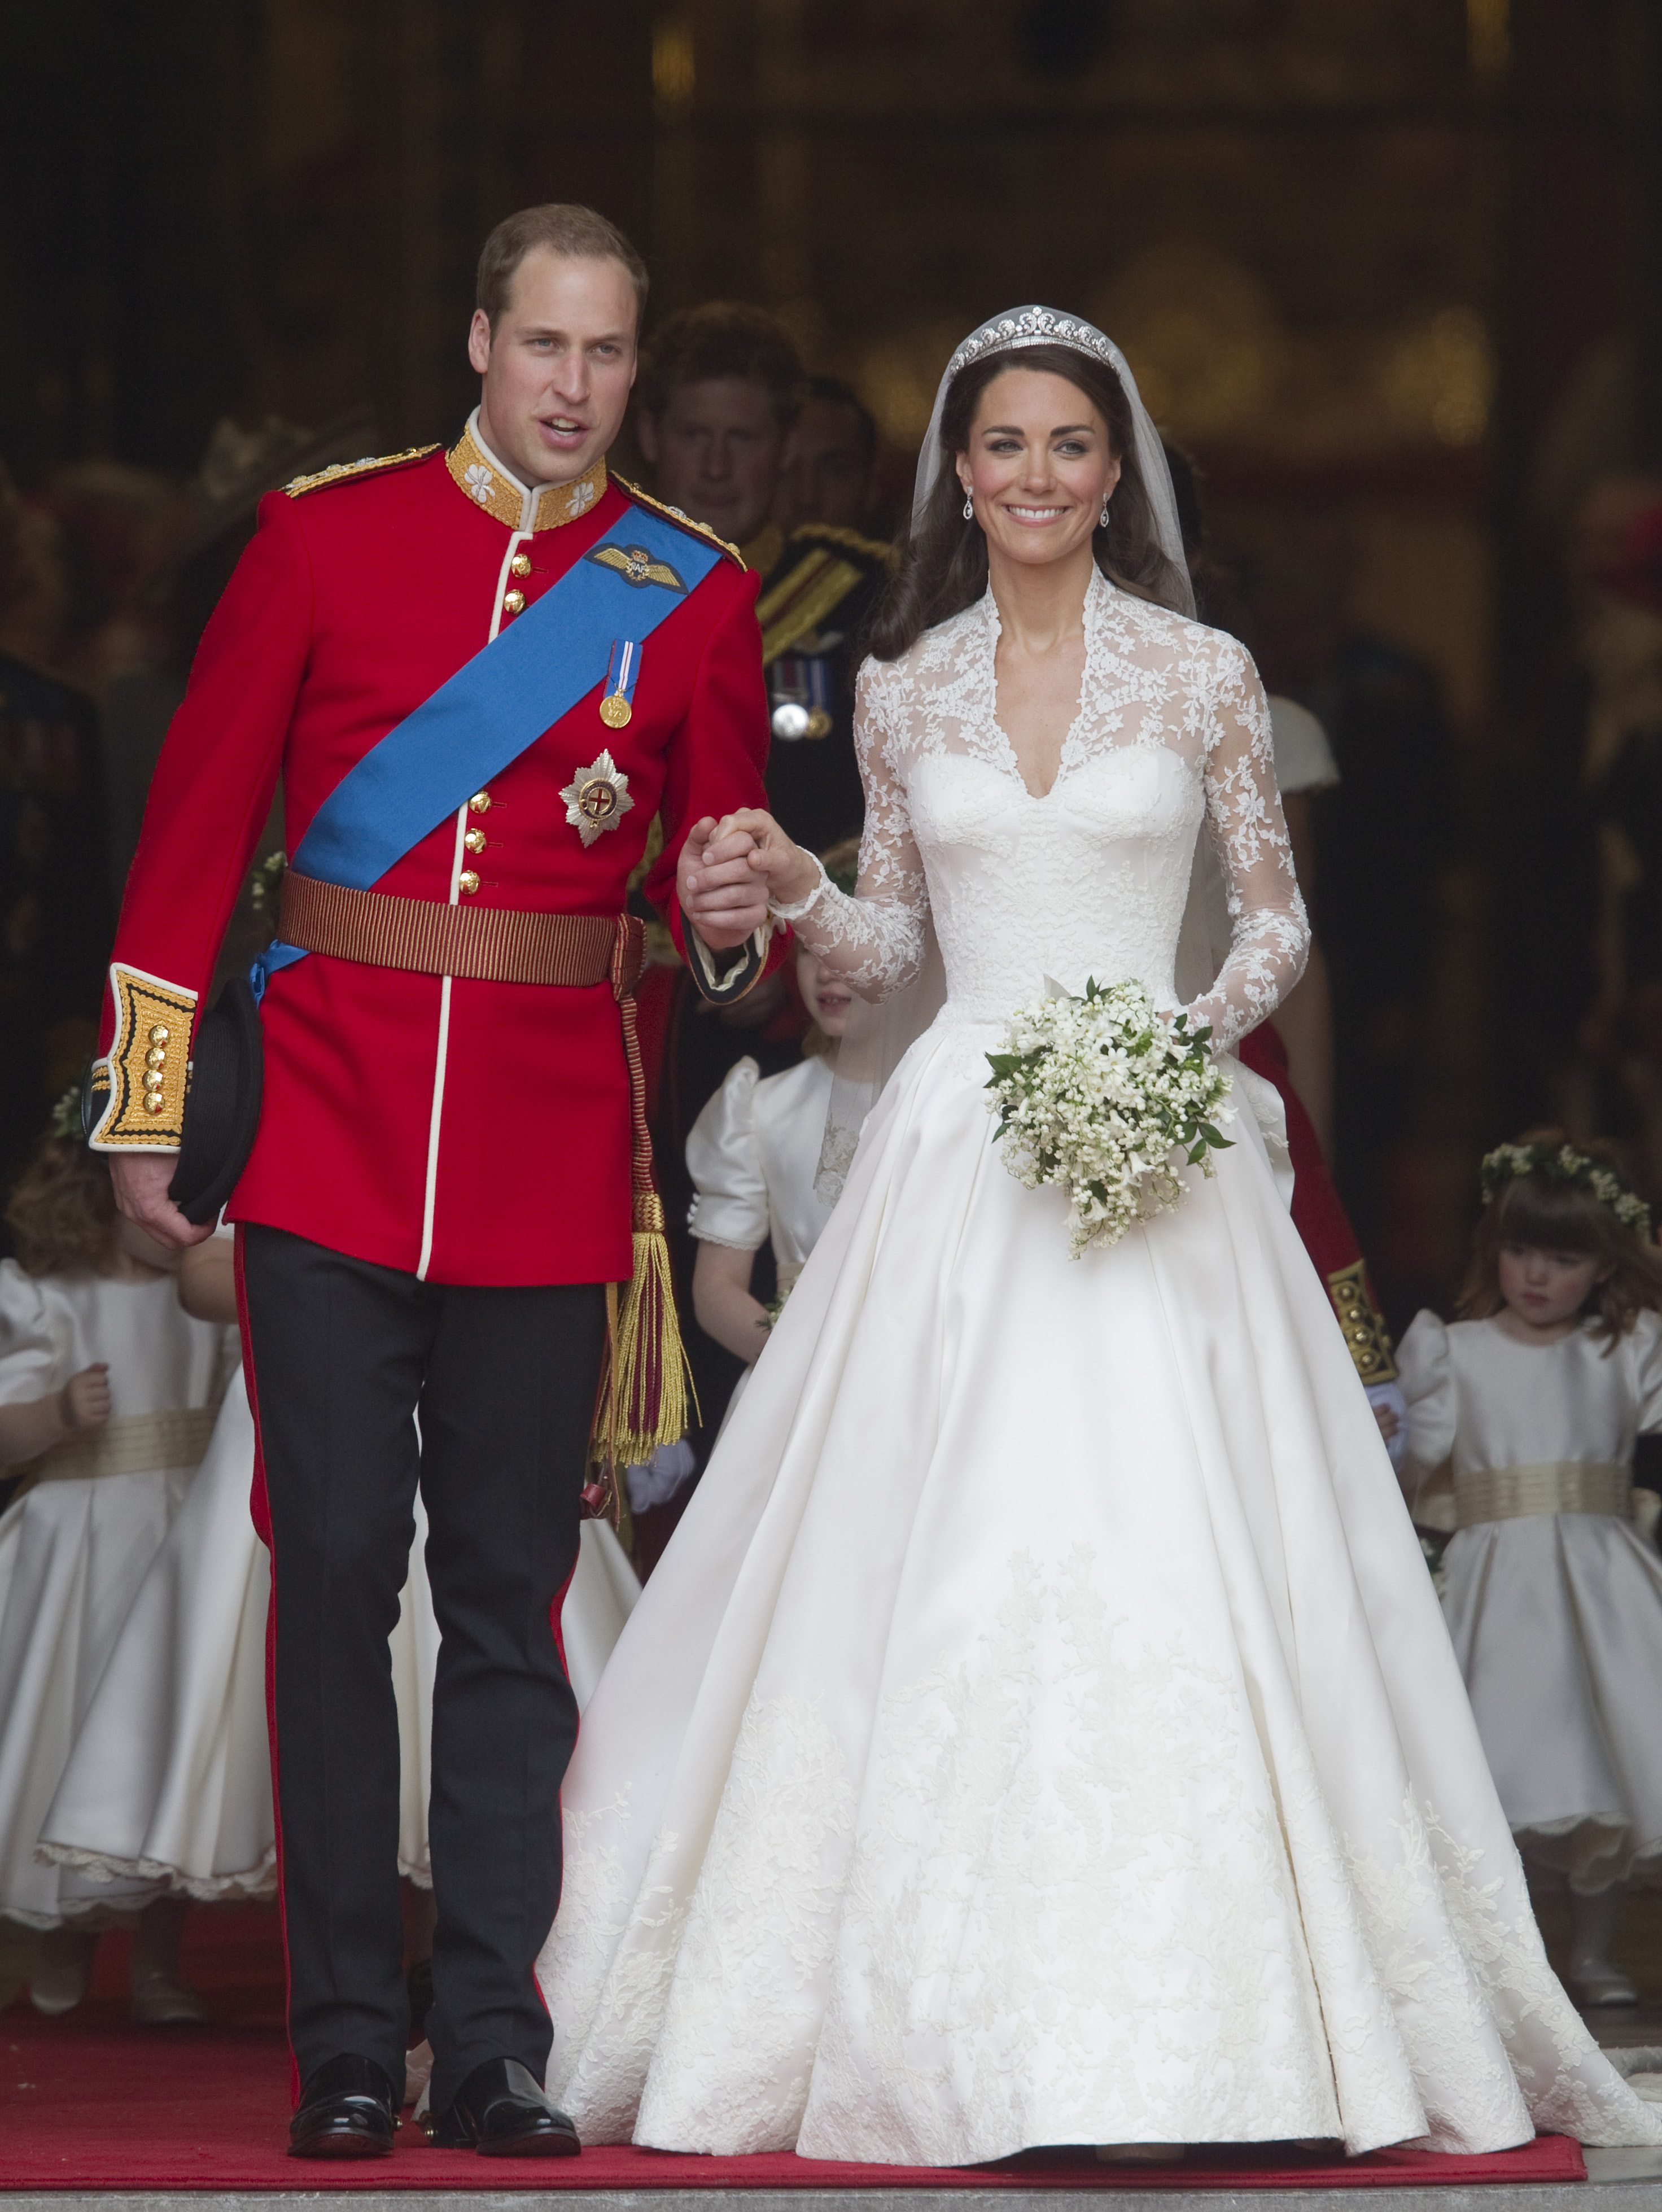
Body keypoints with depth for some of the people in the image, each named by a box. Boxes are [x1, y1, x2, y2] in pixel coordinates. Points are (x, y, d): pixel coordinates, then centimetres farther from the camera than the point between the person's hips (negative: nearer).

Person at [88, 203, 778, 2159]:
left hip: (554, 1150, 1)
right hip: (329, 1132, -1)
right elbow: (198, 818, 5)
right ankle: (345, 2050, 4)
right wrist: (148, 1100, 2)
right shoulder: (323, 535, 4)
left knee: (512, 1595, 3)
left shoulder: (690, 595, 7)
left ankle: (493, 2050, 8)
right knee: (333, 1571, -2)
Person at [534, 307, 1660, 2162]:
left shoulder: (1204, 677, 3)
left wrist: (1200, 1032, -9)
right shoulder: (902, 690, 9)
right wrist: (792, 892, -3)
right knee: (941, 1570, -4)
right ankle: (958, 2012, 2)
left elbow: (1277, 917, 9)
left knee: (1164, 1562, -8)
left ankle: (1173, 2011, -3)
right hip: (955, 1152, 2)